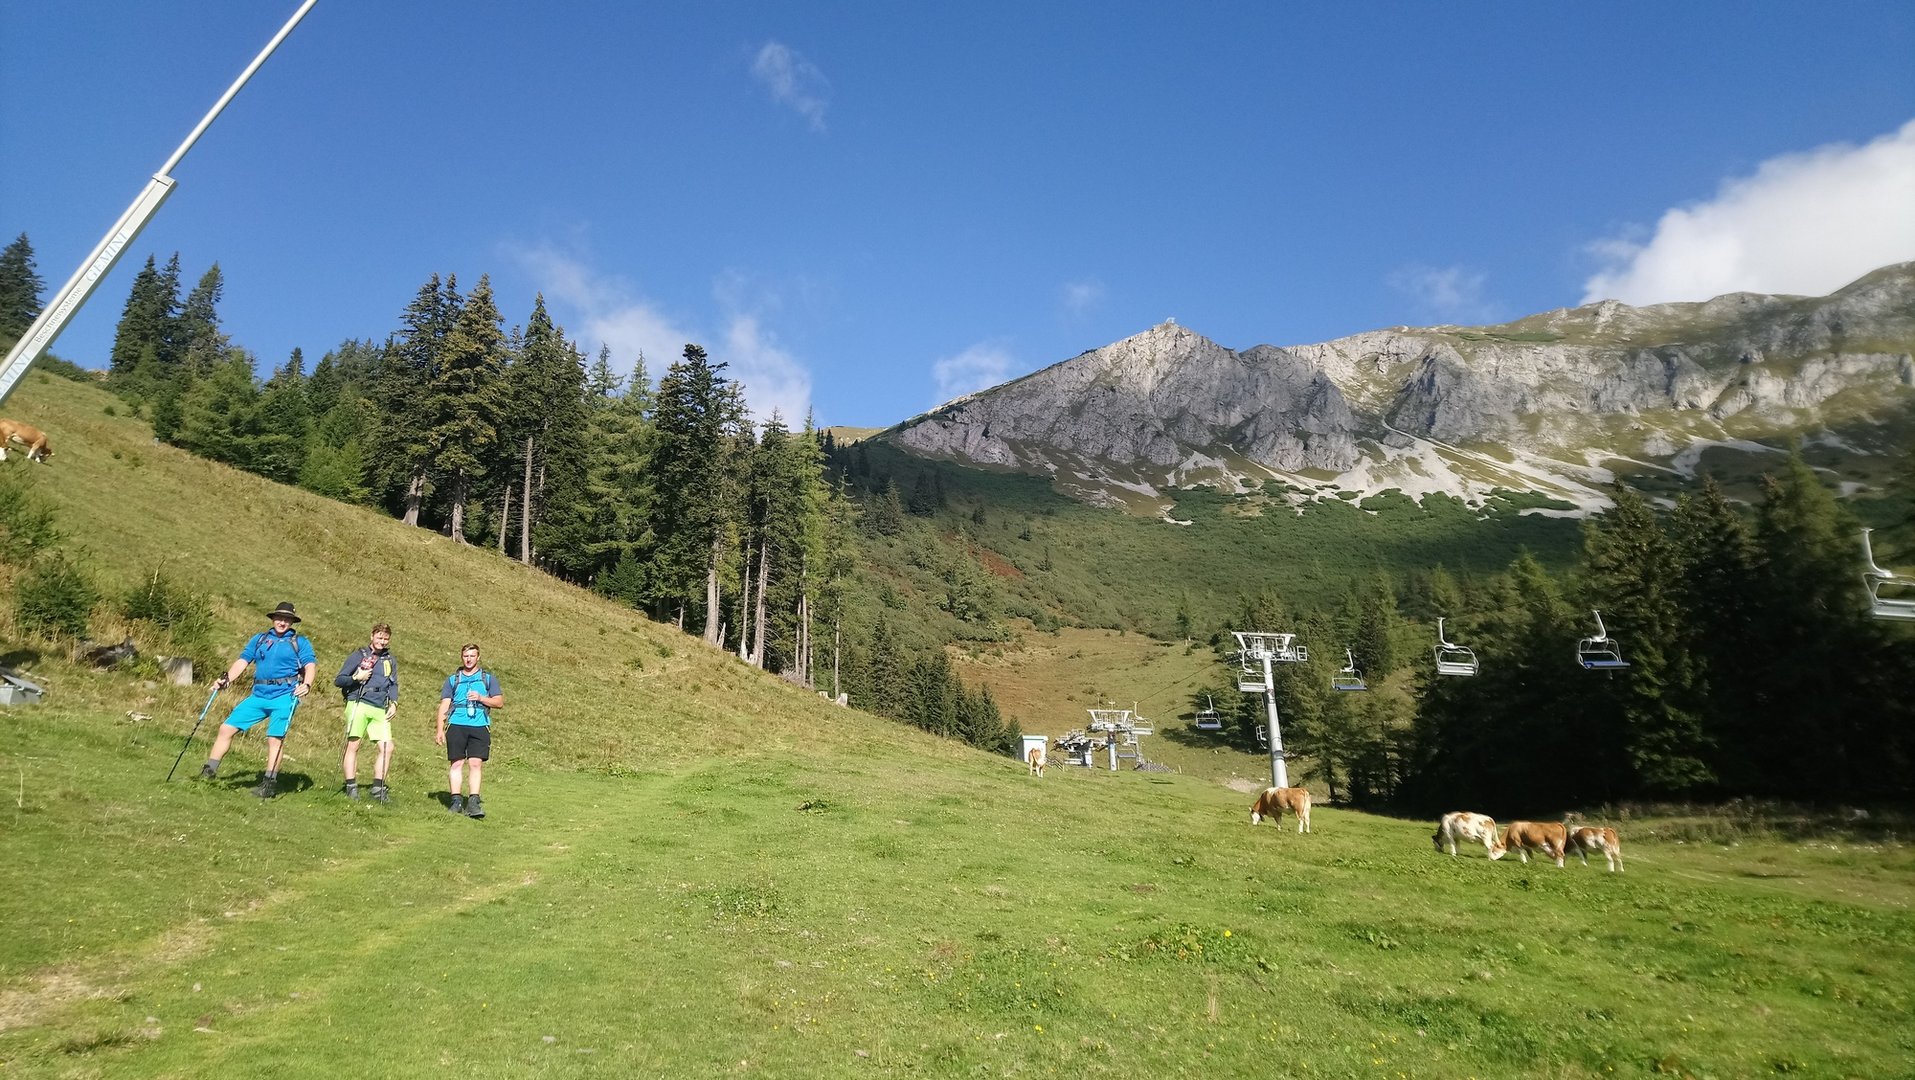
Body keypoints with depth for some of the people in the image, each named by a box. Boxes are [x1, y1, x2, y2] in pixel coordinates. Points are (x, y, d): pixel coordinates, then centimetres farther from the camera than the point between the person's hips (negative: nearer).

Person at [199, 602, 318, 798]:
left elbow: (310, 665, -5)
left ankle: (269, 784, -5)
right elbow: (242, 661, 12)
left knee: (275, 738, -9)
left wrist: (306, 684, -24)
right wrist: (226, 679, -4)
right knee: (227, 728, 1)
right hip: (258, 695, 5)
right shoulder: (259, 639, 18)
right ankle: (209, 771, 11)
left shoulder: (300, 643, 7)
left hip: (284, 697, -5)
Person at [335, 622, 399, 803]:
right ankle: (351, 787, -3)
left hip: (380, 710, 4)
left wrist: (394, 703, 6)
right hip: (359, 705, -4)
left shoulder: (389, 660, 18)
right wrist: (356, 678, -11)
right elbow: (338, 680, 6)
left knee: (387, 747, -3)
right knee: (353, 745, -7)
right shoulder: (359, 655, 5)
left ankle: (378, 788, 5)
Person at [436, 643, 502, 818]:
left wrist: (481, 698, -8)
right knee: (457, 763, -3)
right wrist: (440, 730, 3)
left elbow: (499, 702, 9)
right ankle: (456, 801, 2)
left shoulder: (488, 678, 15)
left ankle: (473, 802, -9)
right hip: (456, 726, 1)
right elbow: (444, 705, 12)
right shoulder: (452, 679, 17)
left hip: (480, 727, -1)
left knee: (476, 763, -8)